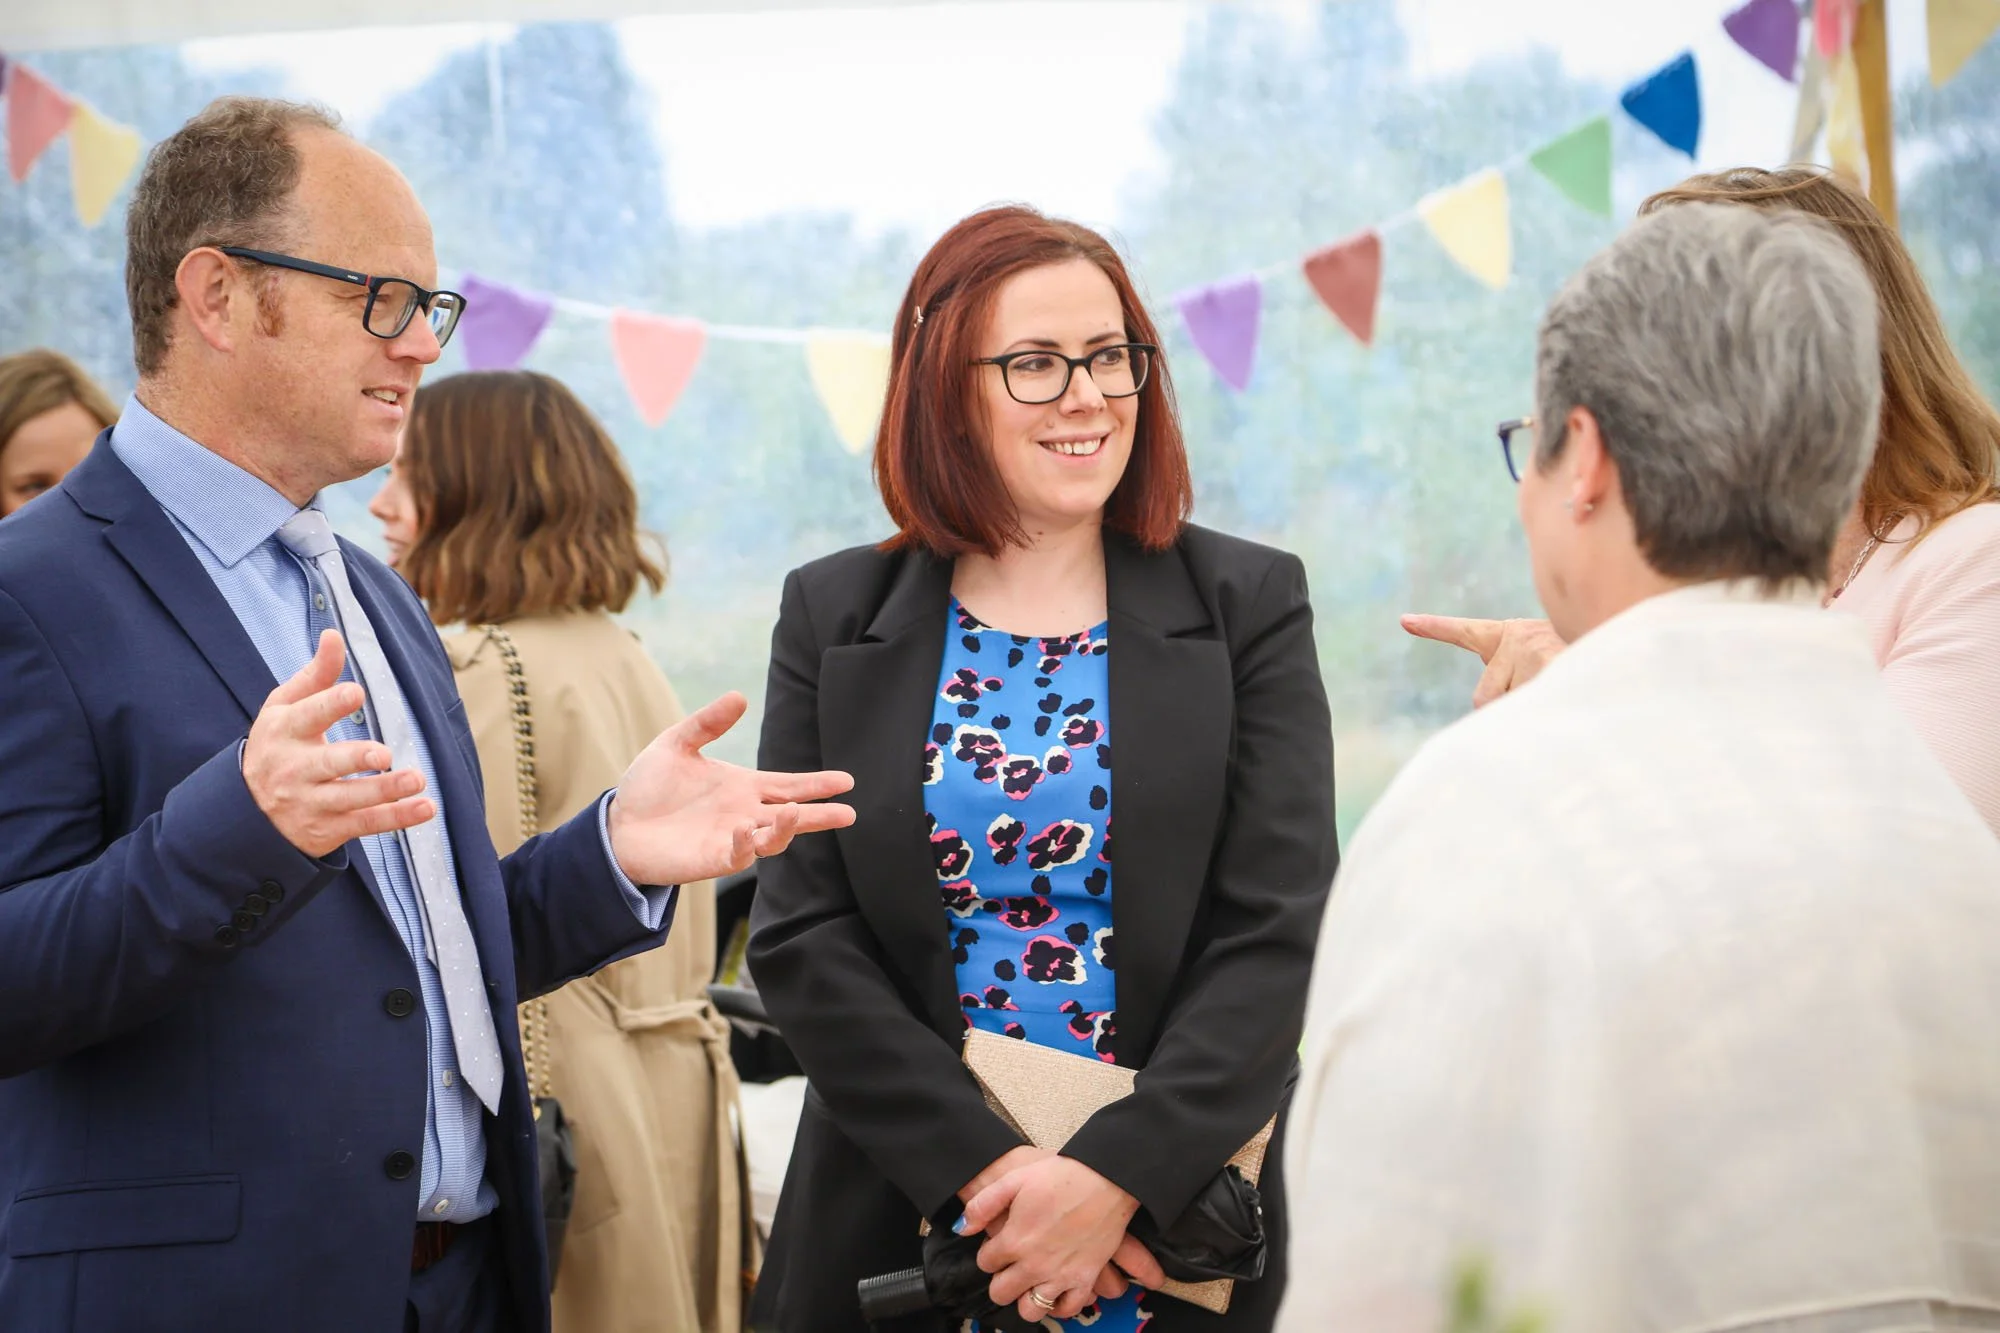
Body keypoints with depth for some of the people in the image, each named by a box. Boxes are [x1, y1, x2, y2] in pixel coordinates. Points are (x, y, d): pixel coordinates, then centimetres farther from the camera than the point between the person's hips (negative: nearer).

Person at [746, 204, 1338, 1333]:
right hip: (900, 1230, 1)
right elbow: (801, 937, -3)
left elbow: (1277, 931, -7)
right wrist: (986, 1170, -15)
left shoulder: (1250, 604, 0)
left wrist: (1113, 1178, -18)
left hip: (1177, 1221, 0)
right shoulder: (834, 617, 3)